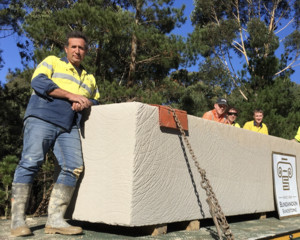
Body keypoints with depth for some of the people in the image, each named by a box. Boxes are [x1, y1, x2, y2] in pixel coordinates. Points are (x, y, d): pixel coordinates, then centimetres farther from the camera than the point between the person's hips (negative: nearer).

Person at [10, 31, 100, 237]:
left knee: (74, 168, -13)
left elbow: (96, 102, 22)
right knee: (30, 162, -14)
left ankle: (55, 220, -11)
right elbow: (39, 82, -2)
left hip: (69, 127, 4)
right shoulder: (52, 62, 16)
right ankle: (18, 220, -9)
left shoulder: (90, 79, 30)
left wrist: (85, 103, -3)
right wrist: (71, 95, -9)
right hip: (42, 119, -4)